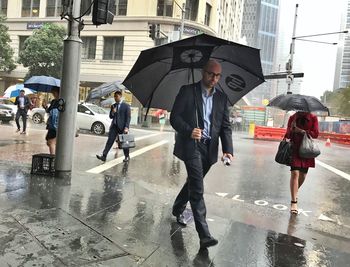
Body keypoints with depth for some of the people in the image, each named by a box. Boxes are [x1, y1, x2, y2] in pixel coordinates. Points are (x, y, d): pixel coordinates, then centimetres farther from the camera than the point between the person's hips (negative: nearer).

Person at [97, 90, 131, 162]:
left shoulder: (126, 106, -2)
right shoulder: (113, 106, 12)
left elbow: (128, 117, -7)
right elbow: (110, 117, 15)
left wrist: (126, 127, -16)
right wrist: (112, 112, -8)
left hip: (122, 127, -4)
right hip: (114, 126, 4)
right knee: (109, 141, -4)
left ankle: (127, 157, 22)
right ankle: (103, 156, -8)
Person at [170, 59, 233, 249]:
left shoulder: (222, 98, 10)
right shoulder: (187, 91, -1)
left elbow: (225, 126, 6)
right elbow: (174, 117, -6)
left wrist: (228, 150, -9)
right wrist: (189, 130, -25)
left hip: (209, 148, 5)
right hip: (191, 145, -5)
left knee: (193, 183, 19)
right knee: (197, 188, -11)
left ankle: (178, 210, 44)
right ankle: (204, 235, -8)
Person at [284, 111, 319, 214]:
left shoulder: (313, 118, 2)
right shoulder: (292, 118, 3)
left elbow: (315, 134, -4)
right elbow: (288, 135, 3)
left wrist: (303, 131, -17)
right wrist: (291, 129, -18)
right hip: (295, 149, -2)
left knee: (303, 174, 11)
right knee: (295, 173, -14)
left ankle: (295, 193, 39)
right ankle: (293, 202, -13)